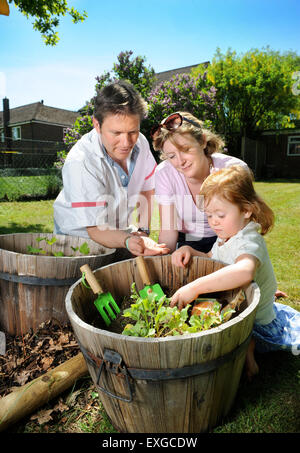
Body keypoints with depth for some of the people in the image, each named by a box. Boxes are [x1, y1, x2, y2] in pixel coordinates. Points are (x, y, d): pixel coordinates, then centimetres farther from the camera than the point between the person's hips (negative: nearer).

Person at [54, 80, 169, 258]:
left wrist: (143, 231, -4)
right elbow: (96, 228, -28)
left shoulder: (140, 143, -12)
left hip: (120, 231, 4)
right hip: (80, 235, -3)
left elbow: (147, 190, 4)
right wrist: (128, 241, -46)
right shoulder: (79, 163, -29)